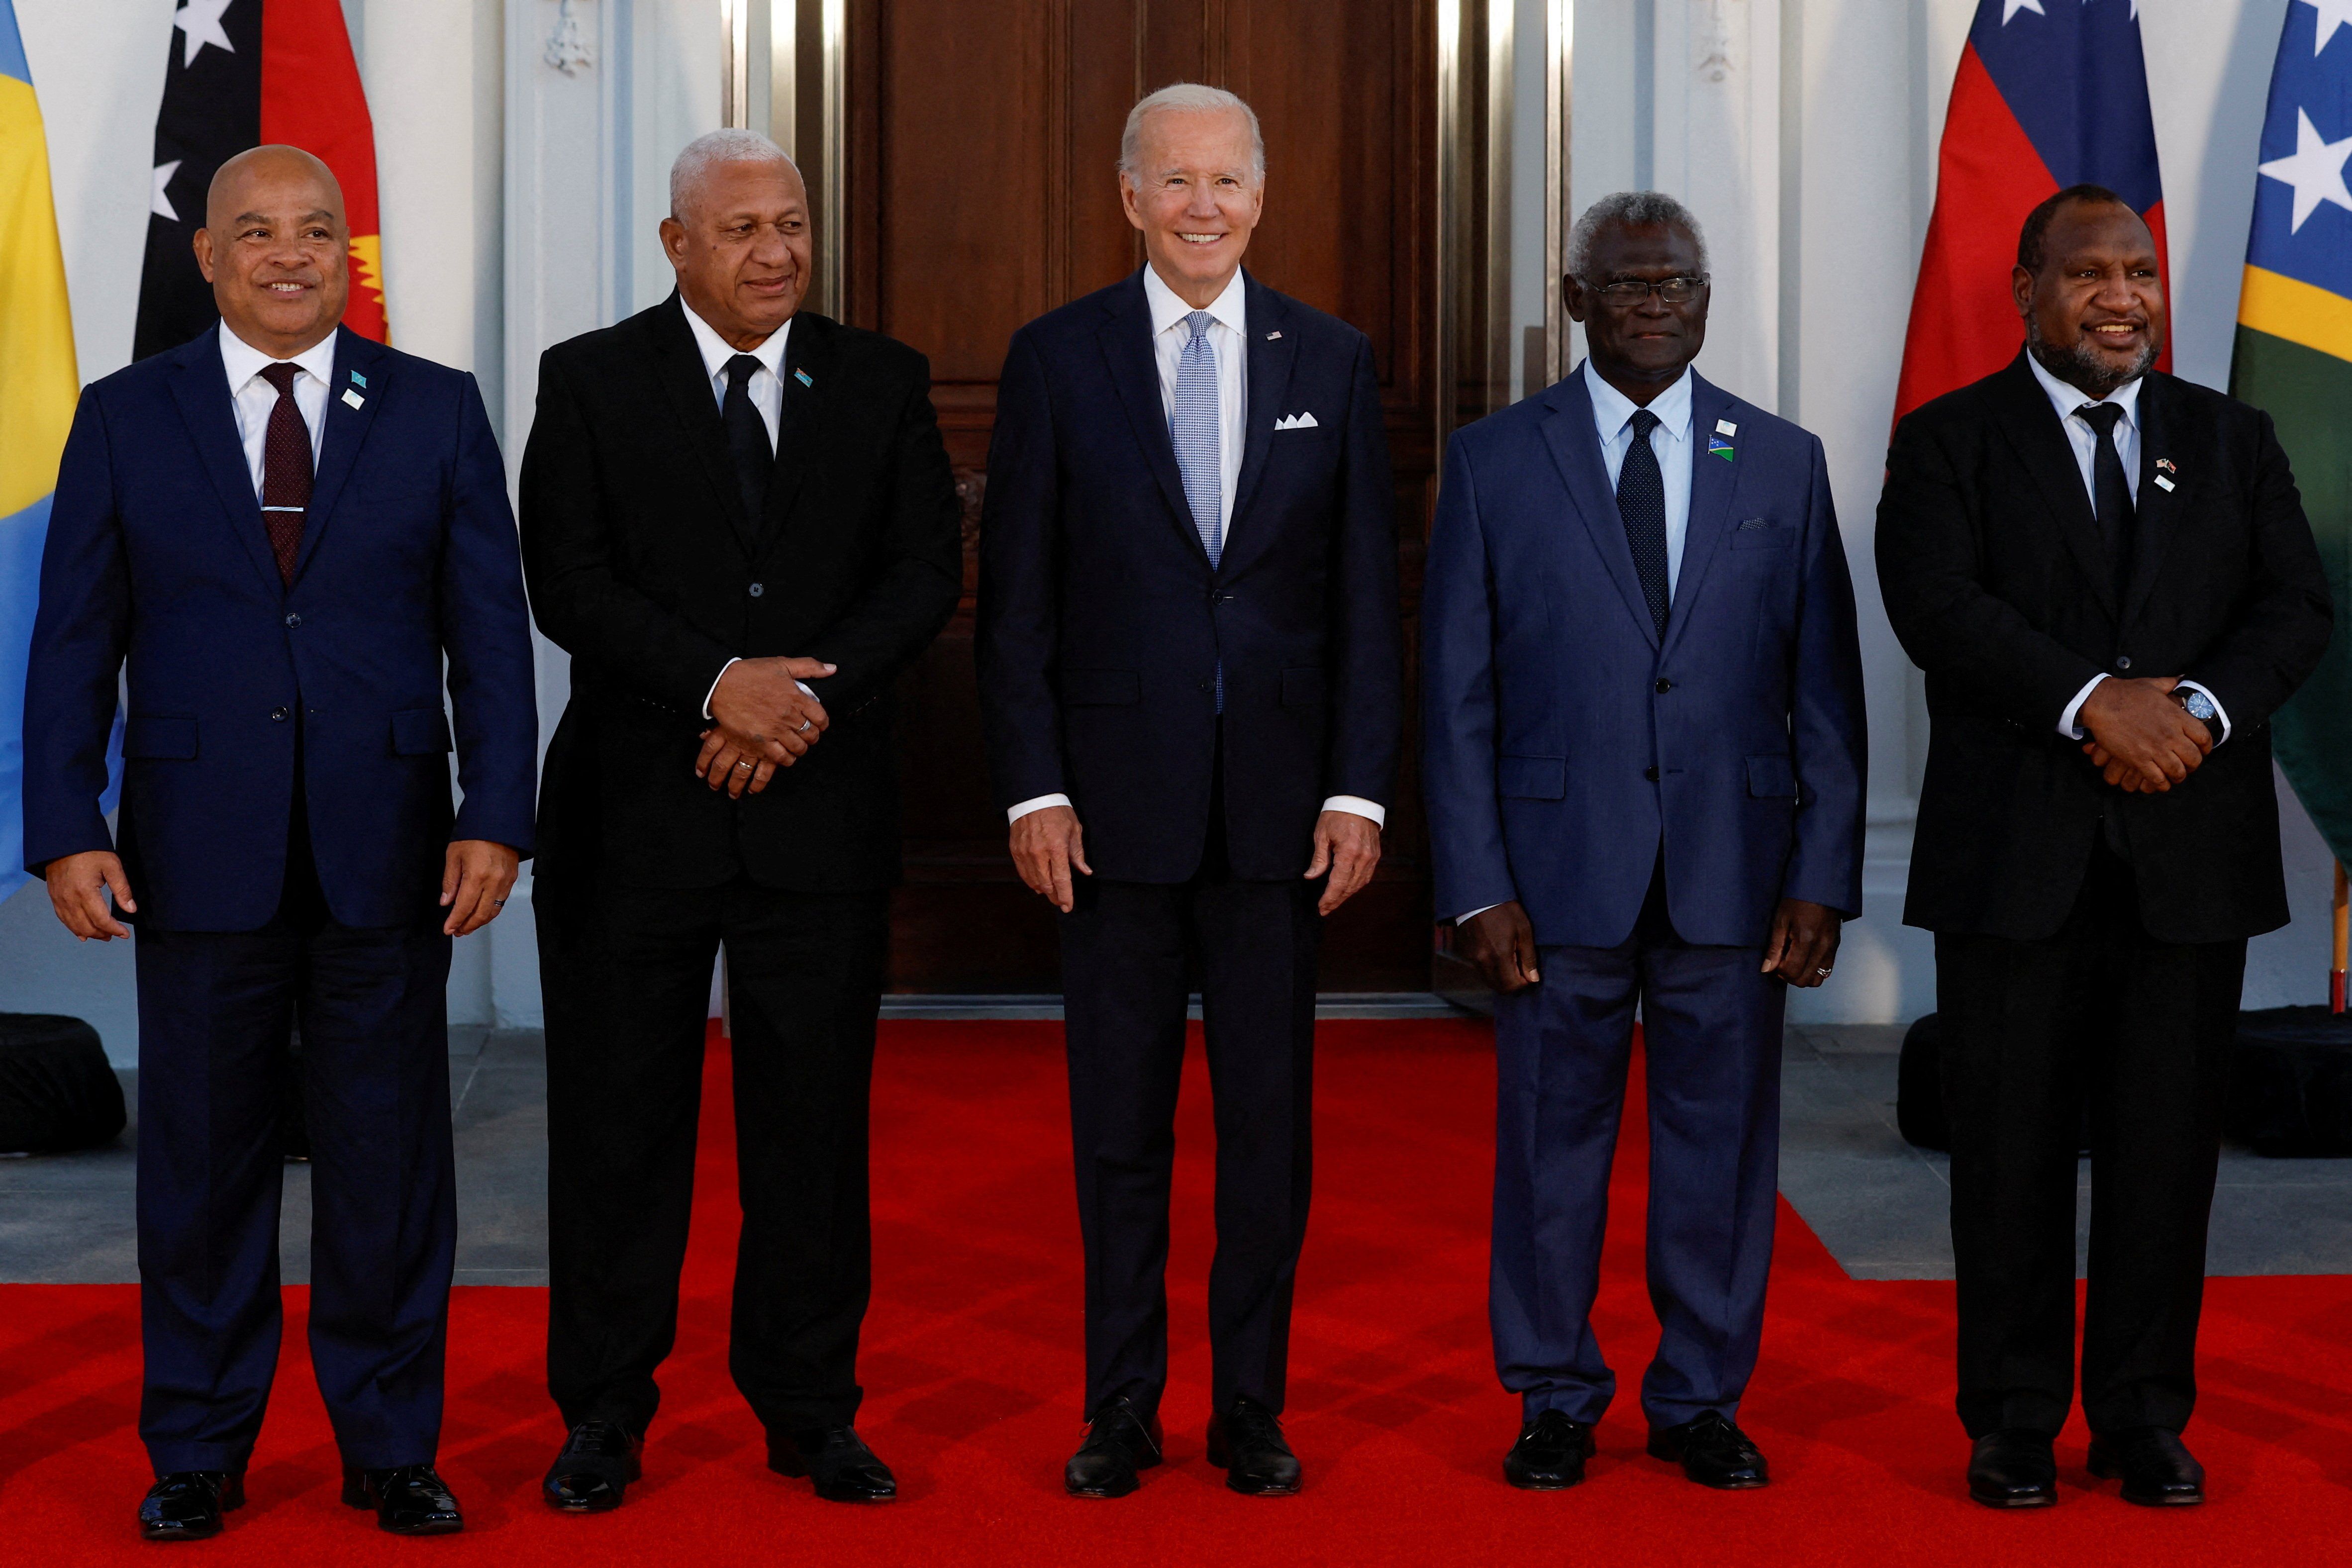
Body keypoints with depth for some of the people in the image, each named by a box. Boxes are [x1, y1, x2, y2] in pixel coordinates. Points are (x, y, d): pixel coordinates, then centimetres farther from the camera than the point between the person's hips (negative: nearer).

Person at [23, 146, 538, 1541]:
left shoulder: (439, 412, 5)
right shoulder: (126, 418, 5)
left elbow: (493, 632, 2)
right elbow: (74, 643, 4)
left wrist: (497, 820, -6)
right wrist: (67, 830, -5)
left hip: (388, 854, 0)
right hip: (200, 852, 0)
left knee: (390, 1161, 7)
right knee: (204, 1161, 8)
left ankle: (392, 1449, 19)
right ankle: (199, 1453, 21)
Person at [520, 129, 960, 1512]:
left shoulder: (882, 383, 8)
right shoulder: (590, 381, 3)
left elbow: (928, 572, 0)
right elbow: (569, 582, -6)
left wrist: (812, 693, -14)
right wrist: (721, 682, -18)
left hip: (824, 809, 1)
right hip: (637, 810, -1)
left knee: (816, 1116, 6)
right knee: (620, 1119, 4)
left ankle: (812, 1410, 18)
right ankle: (606, 1412, 16)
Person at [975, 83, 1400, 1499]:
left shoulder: (1332, 361, 6)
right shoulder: (1057, 360, 2)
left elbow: (1367, 596, 5)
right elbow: (1017, 597, 1)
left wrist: (1361, 790, -3)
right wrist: (1034, 787, -7)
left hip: (1280, 799, 1)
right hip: (1117, 799, -1)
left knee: (1270, 1117, 7)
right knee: (1119, 1119, 7)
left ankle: (1252, 1409, 19)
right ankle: (1123, 1410, 18)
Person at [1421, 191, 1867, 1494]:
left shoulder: (1784, 464, 7)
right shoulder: (1494, 462, 3)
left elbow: (1825, 692, 6)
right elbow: (1457, 694, 1)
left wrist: (1824, 877, -2)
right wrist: (1476, 886, -6)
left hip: (1733, 872, 1)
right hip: (1560, 869, -1)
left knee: (1720, 1142, 7)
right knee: (1553, 1141, 6)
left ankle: (1701, 1403, 21)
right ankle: (1555, 1400, 21)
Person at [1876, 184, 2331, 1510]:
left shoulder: (2234, 441, 14)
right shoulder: (1949, 442, 5)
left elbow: (2299, 604, 4)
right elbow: (1937, 604, -10)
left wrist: (2200, 707, -15)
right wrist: (2096, 702, -20)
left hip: (2192, 852, 2)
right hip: (2017, 852, -2)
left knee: (2170, 1142, 5)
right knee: (2014, 1142, 3)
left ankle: (2147, 1415, 17)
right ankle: (2015, 1421, 14)